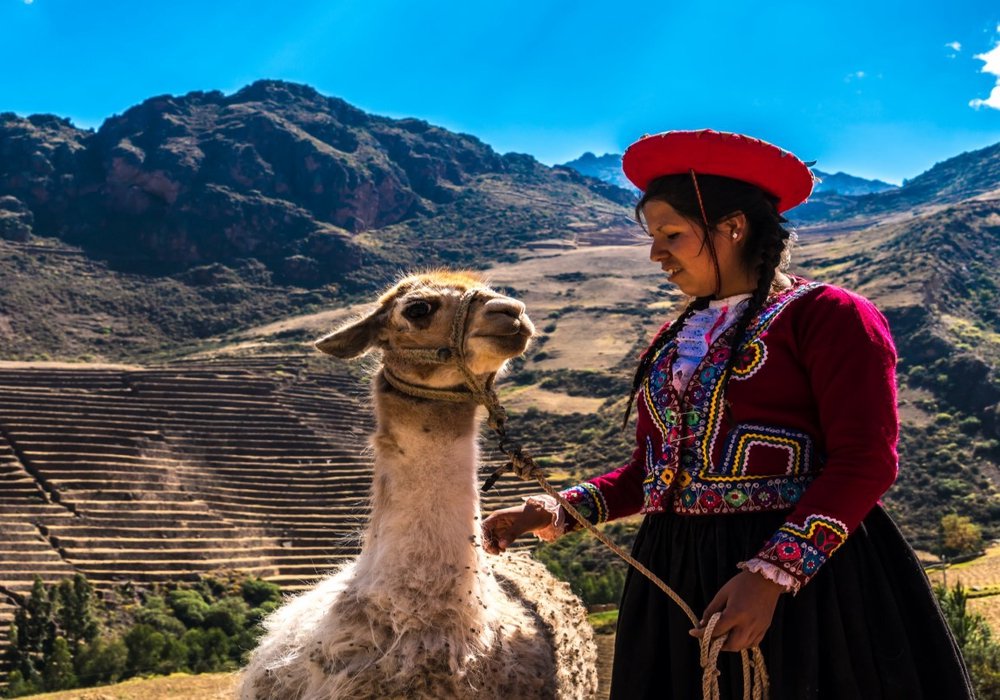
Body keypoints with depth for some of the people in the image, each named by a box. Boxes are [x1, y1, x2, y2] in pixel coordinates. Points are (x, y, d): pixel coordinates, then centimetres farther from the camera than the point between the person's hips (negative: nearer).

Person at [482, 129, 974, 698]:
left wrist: (772, 575, -23)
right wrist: (561, 513, 0)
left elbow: (865, 460, -15)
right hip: (676, 578, 6)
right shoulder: (673, 342, 16)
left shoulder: (829, 315, -7)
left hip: (805, 572, -6)